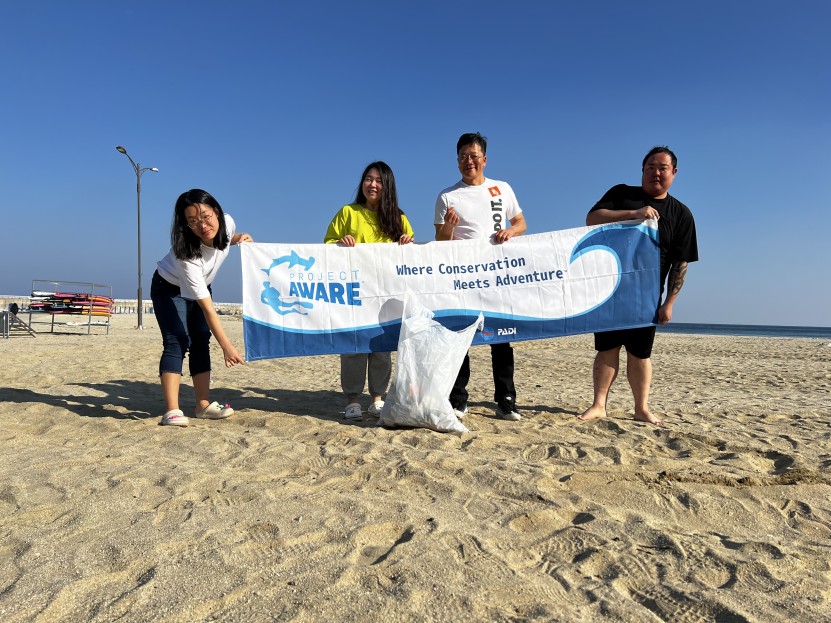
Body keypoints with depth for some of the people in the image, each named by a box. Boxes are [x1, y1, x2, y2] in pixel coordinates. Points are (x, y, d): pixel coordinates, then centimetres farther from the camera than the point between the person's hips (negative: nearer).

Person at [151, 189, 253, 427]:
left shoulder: (227, 222, -24)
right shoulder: (186, 253, -39)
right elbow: (207, 307, -40)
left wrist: (240, 238, -17)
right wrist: (227, 346, -40)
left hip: (200, 287, 6)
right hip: (169, 288, -5)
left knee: (201, 342, 1)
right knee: (177, 341, -19)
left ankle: (203, 405, 6)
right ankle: (172, 411, -20)